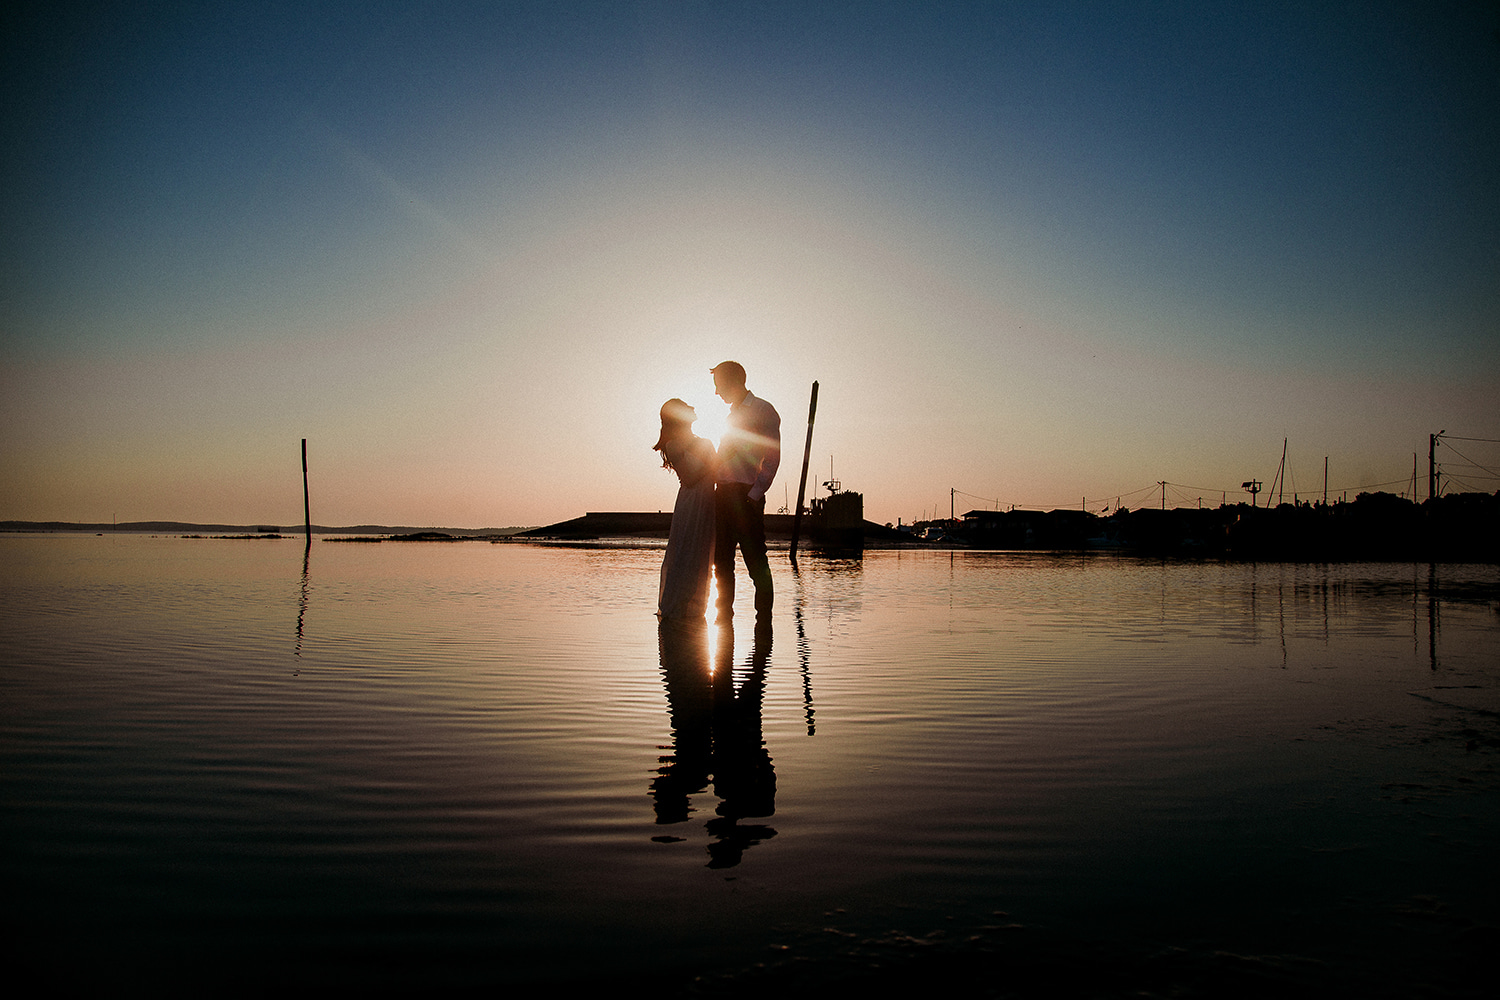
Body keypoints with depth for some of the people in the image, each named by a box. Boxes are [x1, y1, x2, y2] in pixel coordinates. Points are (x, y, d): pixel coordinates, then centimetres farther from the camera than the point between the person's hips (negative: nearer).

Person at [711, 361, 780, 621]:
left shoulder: (763, 411, -2)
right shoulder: (733, 414, 22)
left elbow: (772, 458, -10)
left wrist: (754, 495, -16)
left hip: (746, 496, -8)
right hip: (723, 493, 8)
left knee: (755, 560, -7)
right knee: (722, 560, 8)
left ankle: (764, 616, -2)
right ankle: (724, 614, 15)